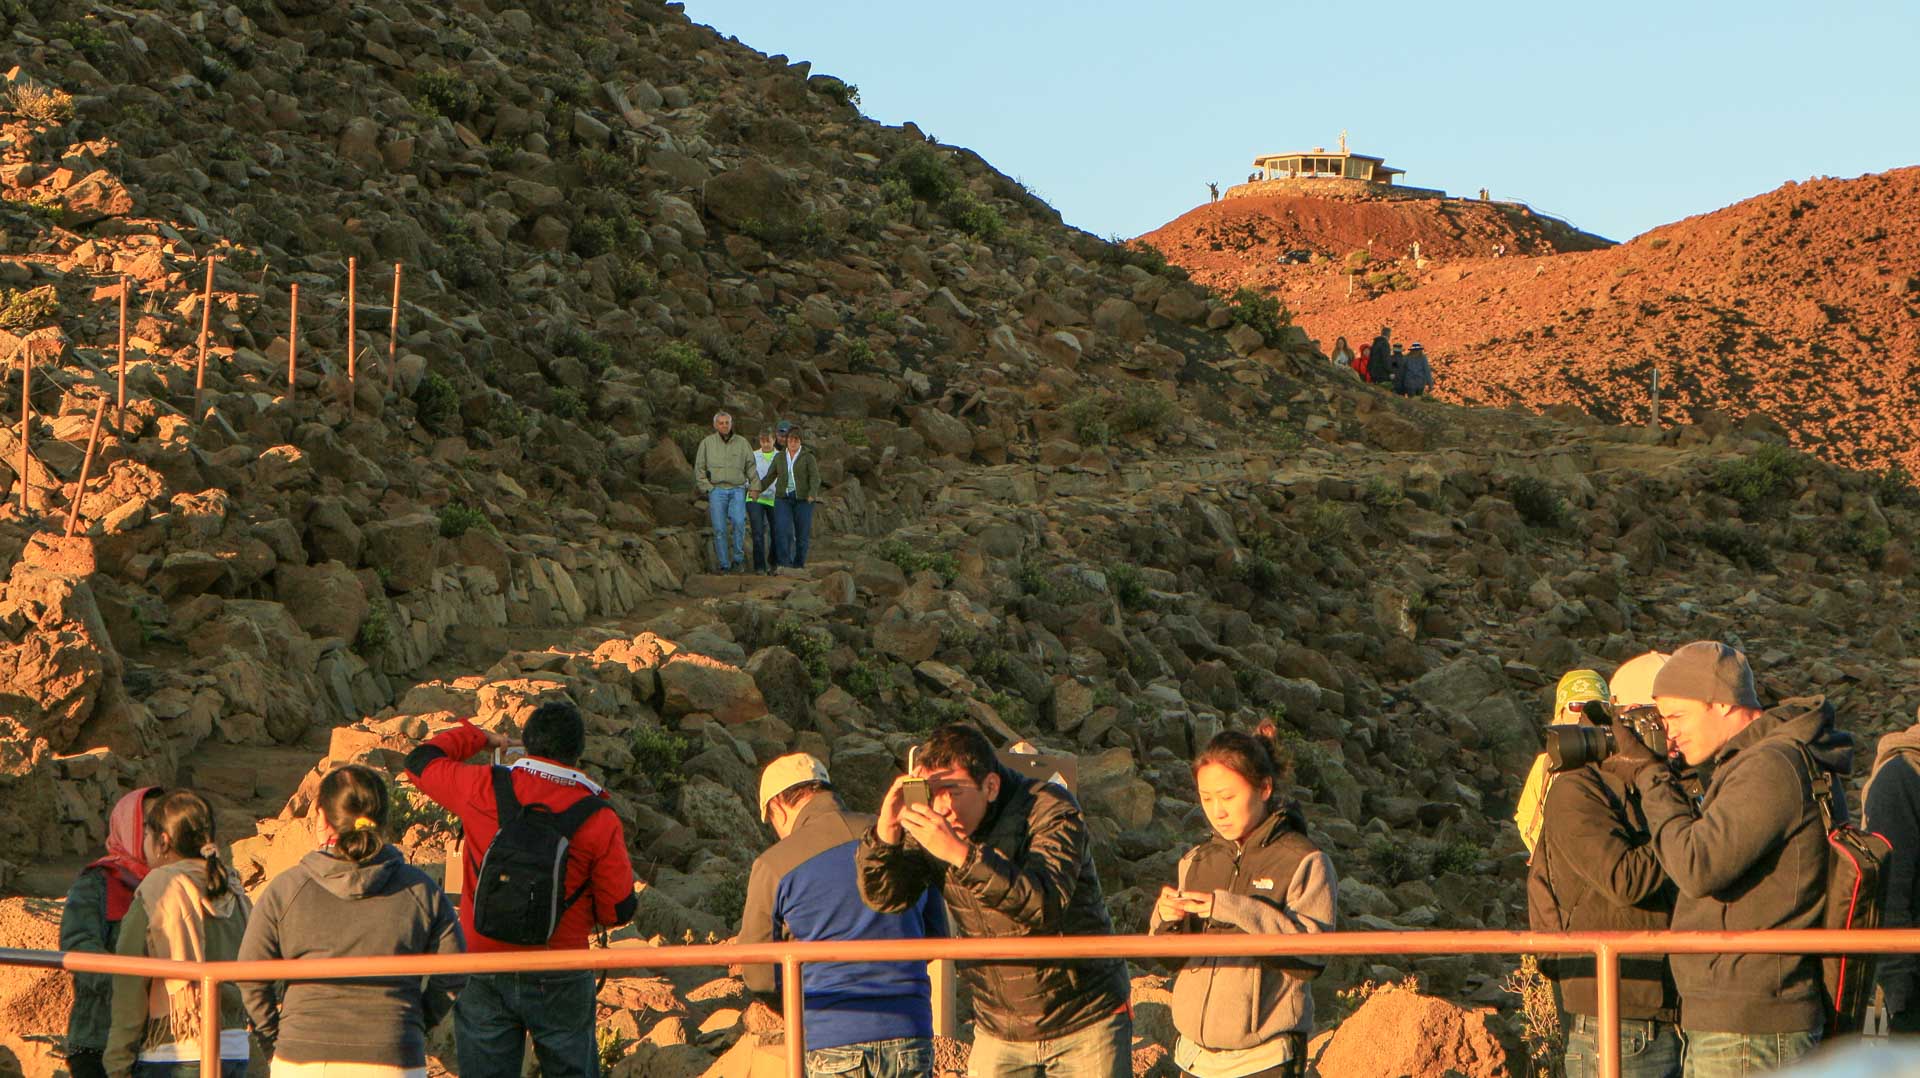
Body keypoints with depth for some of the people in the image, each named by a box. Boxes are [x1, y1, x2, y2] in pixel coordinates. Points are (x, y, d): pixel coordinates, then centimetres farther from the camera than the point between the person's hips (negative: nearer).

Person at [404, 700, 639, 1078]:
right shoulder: (598, 820, -9)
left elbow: (421, 760, 11)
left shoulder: (483, 789, -7)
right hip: (558, 977, -1)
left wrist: (479, 738, 26)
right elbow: (619, 909, -4)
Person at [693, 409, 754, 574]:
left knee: (739, 522, -21)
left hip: (737, 490, 0)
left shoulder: (741, 443, 10)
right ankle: (724, 565, -2)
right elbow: (699, 468, 9)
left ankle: (738, 558, -8)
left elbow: (751, 466, 13)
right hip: (716, 490, 0)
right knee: (719, 529, -6)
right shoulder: (707, 443, 7)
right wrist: (707, 488, -1)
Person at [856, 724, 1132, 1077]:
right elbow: (884, 896, -8)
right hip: (999, 1031, 4)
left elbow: (1045, 905, -34)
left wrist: (961, 853, -46)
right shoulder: (932, 827, -4)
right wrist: (885, 834, -29)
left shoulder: (1051, 812, -19)